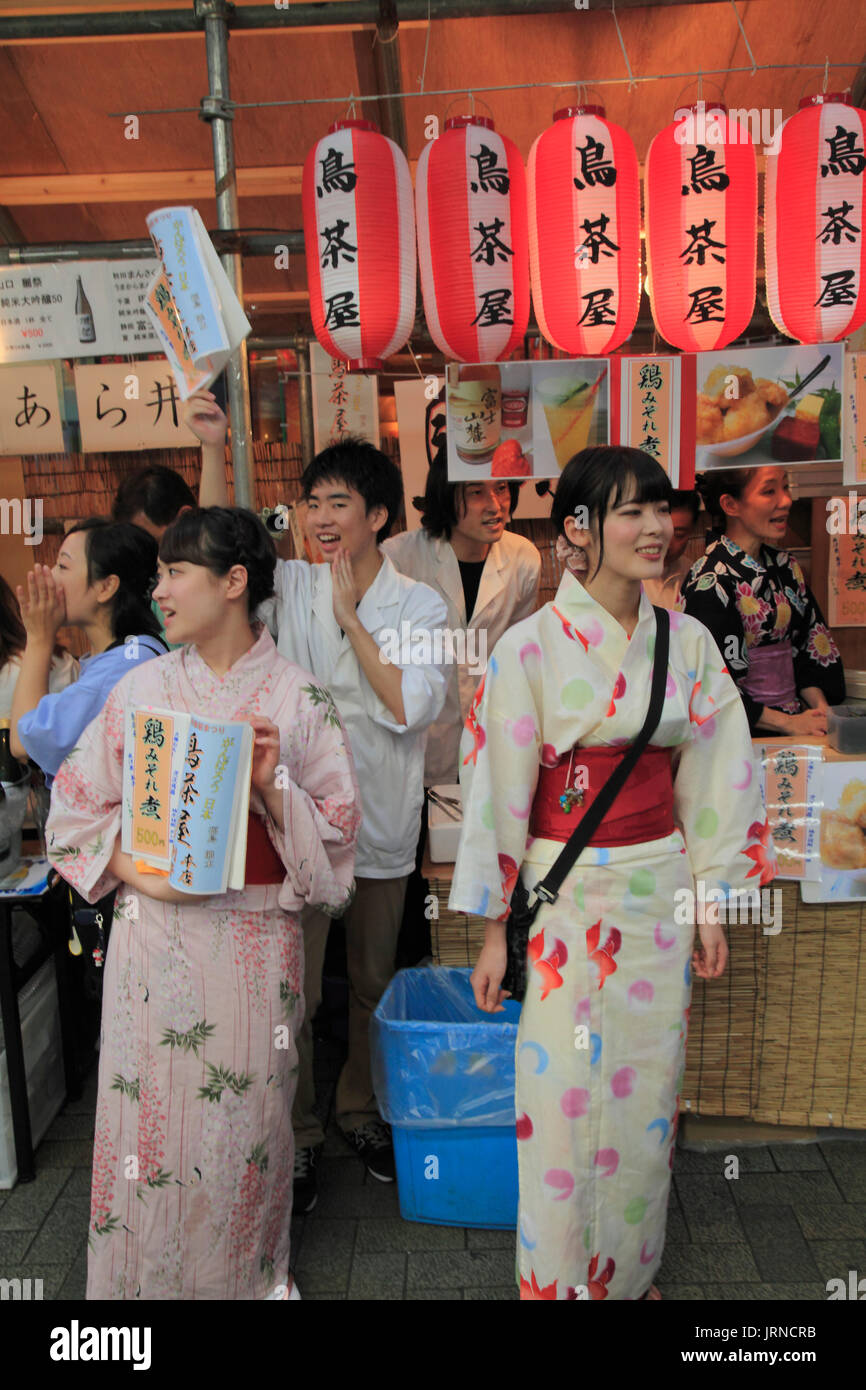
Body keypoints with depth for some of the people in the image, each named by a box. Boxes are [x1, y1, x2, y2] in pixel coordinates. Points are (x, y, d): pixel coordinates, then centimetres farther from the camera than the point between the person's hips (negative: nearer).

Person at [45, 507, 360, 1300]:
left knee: (244, 1112, 11)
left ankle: (250, 1274, 36)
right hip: (155, 933, 2)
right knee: (151, 1111, 10)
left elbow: (334, 831, -3)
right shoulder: (145, 687, 2)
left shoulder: (297, 698, -3)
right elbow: (77, 804, 5)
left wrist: (271, 784, -20)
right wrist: (137, 872, -9)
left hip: (253, 937, -1)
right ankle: (145, 1273, 35)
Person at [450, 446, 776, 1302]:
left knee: (647, 1093, 15)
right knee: (562, 1098, 5)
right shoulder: (531, 646, -10)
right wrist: (494, 929, -6)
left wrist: (711, 902, 6)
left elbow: (711, 780, 7)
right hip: (565, 896, -3)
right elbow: (498, 791, -8)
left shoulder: (689, 643, 2)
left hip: (660, 892, 4)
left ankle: (631, 1271, 38)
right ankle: (561, 1280, 30)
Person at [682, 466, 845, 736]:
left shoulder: (786, 567, 12)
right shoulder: (709, 581, -11)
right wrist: (788, 723, -12)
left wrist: (821, 707, 1)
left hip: (799, 716, 6)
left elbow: (810, 647, 18)